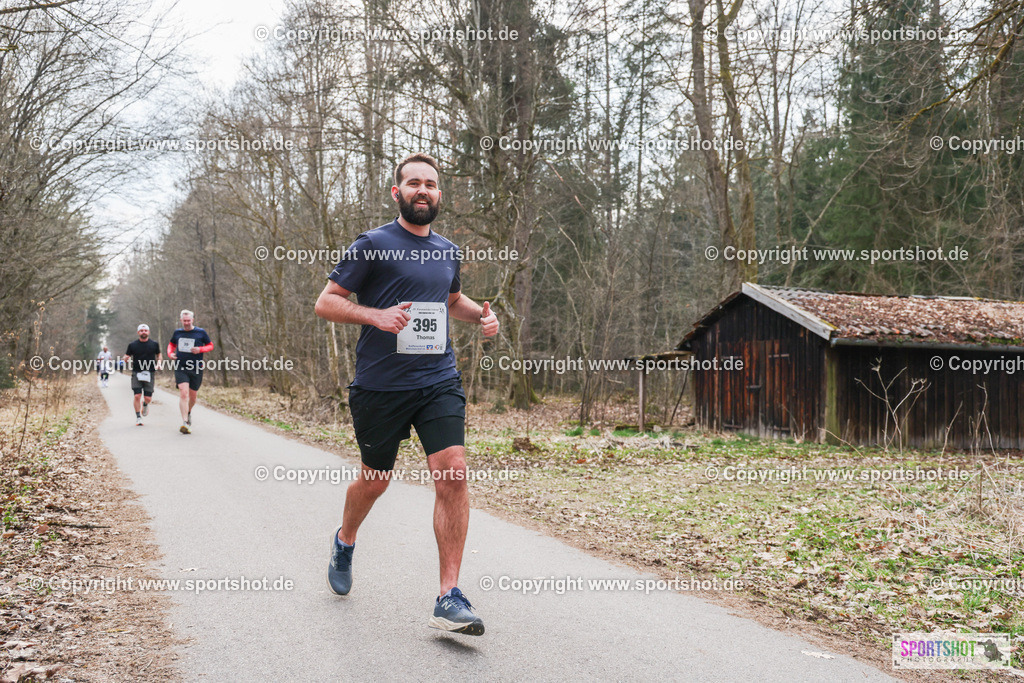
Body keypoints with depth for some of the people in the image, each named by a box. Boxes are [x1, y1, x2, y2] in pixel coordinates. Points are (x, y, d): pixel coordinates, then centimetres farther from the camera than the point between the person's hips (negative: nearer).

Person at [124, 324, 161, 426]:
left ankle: (145, 404, 35)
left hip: (150, 374, 0)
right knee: (137, 396, -10)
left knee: (148, 398, -2)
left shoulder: (154, 344, 6)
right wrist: (125, 359, -13)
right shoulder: (132, 345, 5)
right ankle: (138, 418, 3)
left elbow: (158, 355, 20)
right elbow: (127, 356, 11)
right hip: (136, 373, 0)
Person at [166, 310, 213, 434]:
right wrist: (170, 353, 4)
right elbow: (171, 344, 25)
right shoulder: (177, 332, 8)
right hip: (180, 368, 0)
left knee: (193, 396, 10)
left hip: (196, 369, 0)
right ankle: (185, 422, -22)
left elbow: (210, 346, 7)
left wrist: (200, 349, -12)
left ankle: (189, 412, 43)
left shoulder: (201, 332, 1)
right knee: (183, 393, -17)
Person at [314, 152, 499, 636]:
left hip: (439, 382, 3)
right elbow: (325, 302, -4)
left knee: (453, 473, -13)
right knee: (375, 480, 11)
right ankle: (345, 541, 46)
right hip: (380, 385, -3)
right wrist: (376, 315, -21)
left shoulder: (448, 252, 13)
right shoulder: (373, 244, -4)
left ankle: (449, 599, -9)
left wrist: (480, 314, 10)